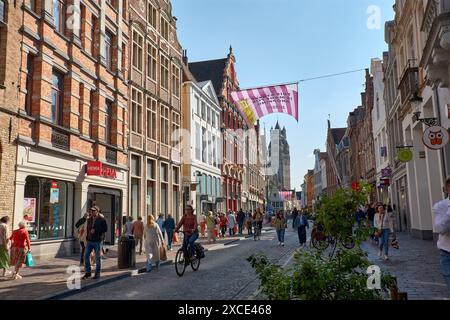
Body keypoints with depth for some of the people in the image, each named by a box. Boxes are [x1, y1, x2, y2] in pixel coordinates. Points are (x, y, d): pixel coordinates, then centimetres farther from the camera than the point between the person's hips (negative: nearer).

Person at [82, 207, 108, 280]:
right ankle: (87, 272, 13)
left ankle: (97, 273, 13)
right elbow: (87, 229, 21)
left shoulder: (101, 220, -5)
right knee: (86, 256, 1)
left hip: (97, 241, -5)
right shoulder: (89, 219, 12)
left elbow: (105, 229, -11)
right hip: (89, 241, 5)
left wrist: (96, 230, -19)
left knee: (98, 257, 2)